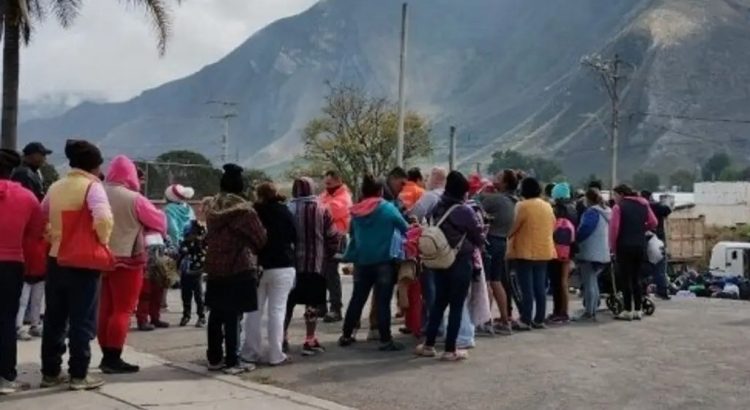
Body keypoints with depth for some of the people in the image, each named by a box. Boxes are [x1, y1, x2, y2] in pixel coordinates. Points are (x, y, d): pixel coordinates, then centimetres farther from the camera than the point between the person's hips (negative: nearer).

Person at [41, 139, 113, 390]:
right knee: (82, 321, 2)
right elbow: (103, 219, -26)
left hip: (56, 260, 6)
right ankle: (79, 375, 5)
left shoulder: (55, 187, 9)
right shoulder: (92, 186, -11)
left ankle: (50, 372, 19)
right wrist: (103, 241, -10)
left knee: (54, 319, 13)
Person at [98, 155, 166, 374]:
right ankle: (114, 359, -4)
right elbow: (160, 221, -3)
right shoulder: (134, 199, -14)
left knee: (105, 309, 12)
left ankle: (106, 356, 18)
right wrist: (140, 227, 14)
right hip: (126, 260, -6)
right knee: (123, 310, -3)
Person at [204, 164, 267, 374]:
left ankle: (214, 358, 19)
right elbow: (260, 238, -8)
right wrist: (252, 251, 12)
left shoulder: (212, 207, 7)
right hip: (239, 268, -7)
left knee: (216, 314, 12)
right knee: (233, 315, -3)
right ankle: (232, 362, 0)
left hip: (214, 267, 7)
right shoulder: (243, 208, -13)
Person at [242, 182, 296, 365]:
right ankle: (276, 355, -2)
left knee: (254, 311, 11)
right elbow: (295, 238, 1)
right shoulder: (284, 212, -2)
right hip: (282, 267, -1)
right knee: (277, 311, -1)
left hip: (257, 266, 1)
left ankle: (251, 352, 13)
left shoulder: (253, 212, -3)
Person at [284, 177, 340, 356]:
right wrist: (327, 254, 11)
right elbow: (333, 236, -4)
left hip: (290, 262, 2)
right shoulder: (321, 209, -3)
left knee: (288, 301, 15)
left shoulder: (288, 209, -3)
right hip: (315, 263, -2)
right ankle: (310, 341, 4)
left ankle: (283, 338, 20)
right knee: (313, 303, 5)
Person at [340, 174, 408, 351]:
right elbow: (405, 229, -1)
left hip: (362, 261, 4)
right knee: (383, 301, -2)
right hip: (384, 261, -4)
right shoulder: (388, 208, -6)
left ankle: (346, 335, 22)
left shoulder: (356, 212, 5)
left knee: (357, 299, 14)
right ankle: (386, 340, 0)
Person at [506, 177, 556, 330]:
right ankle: (539, 320, 12)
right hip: (544, 251, 6)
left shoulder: (522, 206, -12)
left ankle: (526, 321, -3)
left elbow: (513, 228, -12)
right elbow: (552, 227, 13)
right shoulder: (548, 206, 8)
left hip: (525, 251, -6)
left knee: (527, 288, -4)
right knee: (540, 287, 9)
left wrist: (506, 239, 3)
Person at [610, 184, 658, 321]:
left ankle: (628, 311, 0)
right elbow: (654, 223, 14)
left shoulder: (619, 207, -6)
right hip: (640, 245, 6)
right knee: (636, 278, 12)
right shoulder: (643, 205, 11)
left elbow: (614, 228, -13)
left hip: (624, 246, -6)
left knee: (625, 279, -1)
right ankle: (637, 311, 13)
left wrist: (613, 246, -4)